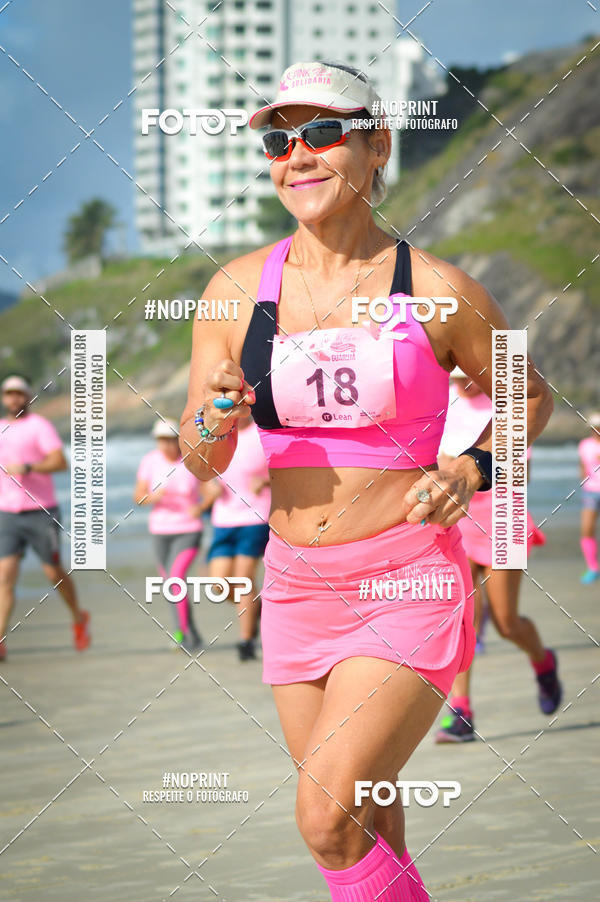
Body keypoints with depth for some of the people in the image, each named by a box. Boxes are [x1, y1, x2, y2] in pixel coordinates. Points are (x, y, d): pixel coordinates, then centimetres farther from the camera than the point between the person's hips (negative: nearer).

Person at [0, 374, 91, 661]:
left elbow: (60, 462, -16)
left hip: (41, 513, -4)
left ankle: (78, 618, 31)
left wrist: (26, 467, -25)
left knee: (54, 573, 4)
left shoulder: (39, 426, -4)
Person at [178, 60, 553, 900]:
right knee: (366, 829, 11)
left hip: (409, 586, -4)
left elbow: (528, 395, 11)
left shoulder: (438, 291, -6)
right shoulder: (238, 289, 1)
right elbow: (200, 462, 7)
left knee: (327, 819, -17)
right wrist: (218, 417, -15)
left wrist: (472, 470, -6)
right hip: (297, 586, 4)